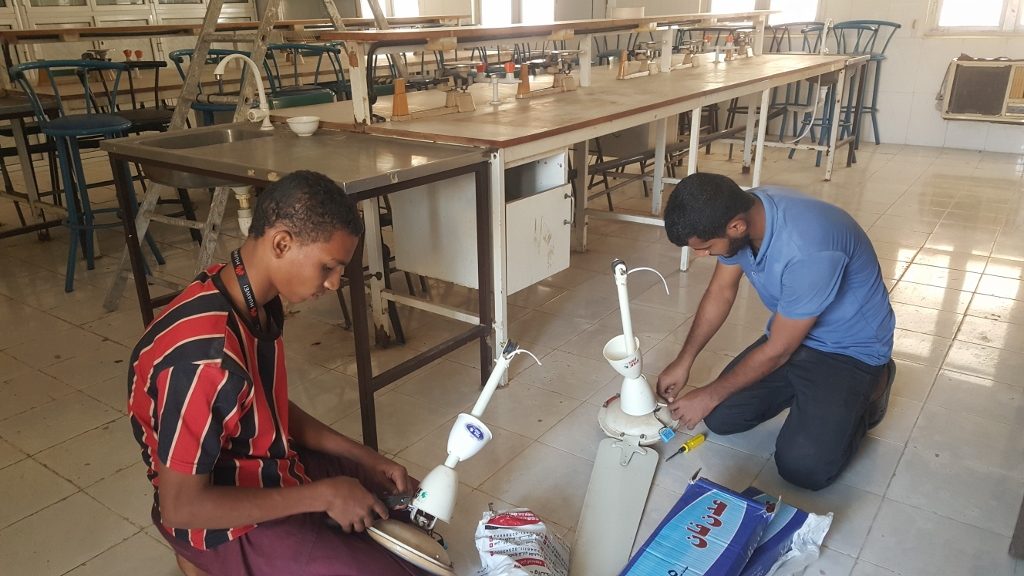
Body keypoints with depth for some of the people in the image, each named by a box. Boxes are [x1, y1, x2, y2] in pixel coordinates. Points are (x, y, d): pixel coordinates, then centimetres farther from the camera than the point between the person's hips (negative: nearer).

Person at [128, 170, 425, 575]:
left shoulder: (258, 302, -6)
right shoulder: (205, 353, -32)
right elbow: (180, 506, -27)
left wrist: (365, 459, 0)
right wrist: (320, 495, -23)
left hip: (268, 466, 8)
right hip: (220, 519, -8)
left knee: (404, 499, 18)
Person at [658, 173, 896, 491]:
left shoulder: (808, 249, -39)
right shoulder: (739, 211, -16)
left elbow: (778, 350, -24)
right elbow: (721, 292, 3)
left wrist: (709, 396, -12)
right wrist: (683, 362, 3)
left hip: (850, 345, -6)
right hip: (789, 330, 6)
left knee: (802, 467, -19)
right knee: (720, 417, -4)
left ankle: (869, 388, 7)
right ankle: (806, 389, 18)